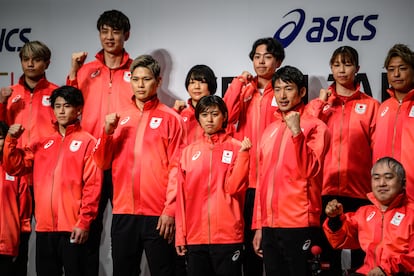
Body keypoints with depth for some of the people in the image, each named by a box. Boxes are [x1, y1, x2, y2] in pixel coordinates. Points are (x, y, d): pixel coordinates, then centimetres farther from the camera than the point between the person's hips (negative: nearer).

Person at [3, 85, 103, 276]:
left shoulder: (87, 142, 1)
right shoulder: (42, 144, 17)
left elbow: (93, 185, -6)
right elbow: (14, 167, 14)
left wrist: (84, 221, -13)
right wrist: (11, 140, 0)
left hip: (72, 227, -5)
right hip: (44, 226, 5)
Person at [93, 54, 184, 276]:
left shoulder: (170, 118, 0)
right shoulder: (119, 118, 12)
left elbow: (176, 168, -6)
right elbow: (102, 163, 8)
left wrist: (170, 210, -13)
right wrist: (108, 132, -7)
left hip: (158, 215, -4)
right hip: (123, 213, 4)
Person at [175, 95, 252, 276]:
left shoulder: (236, 147, 1)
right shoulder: (188, 152, 9)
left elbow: (233, 187, -9)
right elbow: (182, 196, 8)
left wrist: (242, 153, -17)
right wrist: (180, 235, 4)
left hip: (227, 235, -3)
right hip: (195, 236, 3)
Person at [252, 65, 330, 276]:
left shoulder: (315, 127, -3)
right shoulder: (270, 130, 14)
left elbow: (309, 170, -15)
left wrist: (296, 131, -21)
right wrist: (258, 226, 14)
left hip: (299, 225, -5)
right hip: (269, 226, 6)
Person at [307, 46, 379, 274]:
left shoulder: (371, 105, 5)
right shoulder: (318, 104, 11)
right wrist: (320, 103, -5)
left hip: (360, 190, -1)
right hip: (325, 189, 2)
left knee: (361, 248, 3)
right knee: (327, 246, 7)